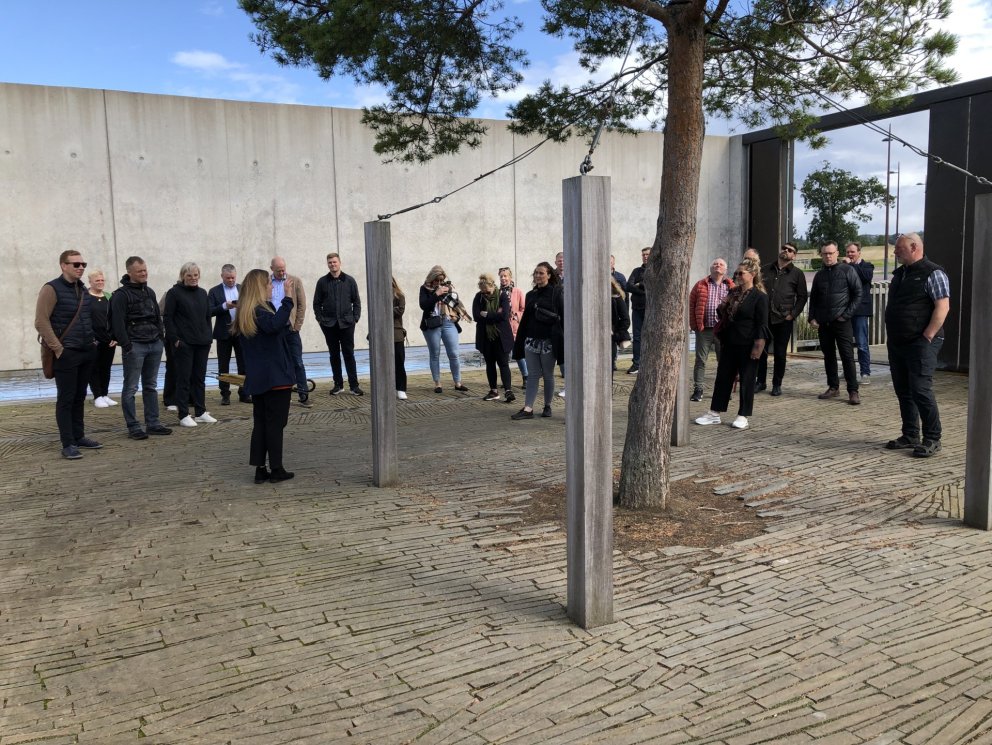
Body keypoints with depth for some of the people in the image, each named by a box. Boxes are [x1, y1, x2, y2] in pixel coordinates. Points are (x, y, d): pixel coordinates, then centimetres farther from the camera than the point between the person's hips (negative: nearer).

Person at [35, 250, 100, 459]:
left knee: (79, 398, 13)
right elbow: (41, 322, -14)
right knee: (66, 399, -2)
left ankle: (79, 437, 22)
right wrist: (57, 348, -16)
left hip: (87, 352, 7)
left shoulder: (83, 290, 14)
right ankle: (68, 444, 2)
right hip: (66, 354, -7)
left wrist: (92, 340, 12)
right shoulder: (51, 289, -8)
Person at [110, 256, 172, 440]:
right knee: (131, 388, -1)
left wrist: (161, 336, 12)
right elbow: (118, 322, -12)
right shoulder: (121, 295, -7)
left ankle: (153, 423, 17)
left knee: (151, 386, 11)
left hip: (155, 344, 7)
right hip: (135, 346, -7)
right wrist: (126, 346, -16)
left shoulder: (149, 292, 15)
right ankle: (133, 427, 3)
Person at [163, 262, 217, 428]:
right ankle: (183, 415, 4)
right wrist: (175, 339, -14)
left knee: (200, 378, 10)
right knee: (184, 378, -1)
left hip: (202, 343, 6)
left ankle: (200, 413, 17)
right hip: (183, 343, -6)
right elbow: (168, 318, -7)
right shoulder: (174, 293, -4)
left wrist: (208, 337, 11)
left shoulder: (202, 293, 13)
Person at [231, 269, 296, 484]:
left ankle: (260, 469, 12)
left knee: (260, 422, 11)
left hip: (257, 378, 8)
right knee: (275, 423, -1)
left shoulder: (245, 313, 13)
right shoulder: (261, 311, -15)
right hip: (276, 377, -8)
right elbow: (275, 325, -36)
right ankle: (276, 469, 4)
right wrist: (288, 298, -33)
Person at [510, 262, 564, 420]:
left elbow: (563, 317, -7)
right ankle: (528, 408, -1)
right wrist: (520, 341, 11)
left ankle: (547, 406, 18)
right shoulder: (531, 295, 12)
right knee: (533, 375, 2)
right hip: (531, 340, 4)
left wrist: (563, 340, -14)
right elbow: (525, 319, 14)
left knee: (548, 375, 5)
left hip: (548, 340, -4)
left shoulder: (557, 293, -3)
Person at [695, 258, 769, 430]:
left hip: (747, 346, -7)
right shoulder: (733, 293, 12)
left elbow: (762, 324, -11)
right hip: (730, 343, 7)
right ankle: (714, 413, 16)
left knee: (746, 380, 3)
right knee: (723, 377, 9)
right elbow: (723, 314, 23)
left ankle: (743, 416, 12)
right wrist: (722, 308, 0)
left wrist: (757, 347, -17)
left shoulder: (759, 297, -8)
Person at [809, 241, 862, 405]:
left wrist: (846, 314, -11)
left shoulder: (847, 270, -1)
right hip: (822, 322, 5)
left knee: (847, 356, -5)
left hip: (841, 321, -5)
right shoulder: (819, 275, 13)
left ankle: (853, 391, -3)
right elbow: (813, 298, 18)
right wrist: (812, 318, 6)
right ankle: (833, 387, 17)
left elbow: (858, 294, -4)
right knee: (828, 356, 9)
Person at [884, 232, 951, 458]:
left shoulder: (932, 273, -9)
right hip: (897, 344, 8)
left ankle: (932, 439, 2)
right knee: (903, 391, 11)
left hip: (920, 344, -8)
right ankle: (910, 436, 20)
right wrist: (890, 336, 15)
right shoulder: (899, 274, 16)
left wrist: (927, 337, -19)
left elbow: (942, 307, -15)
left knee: (921, 390, -9)